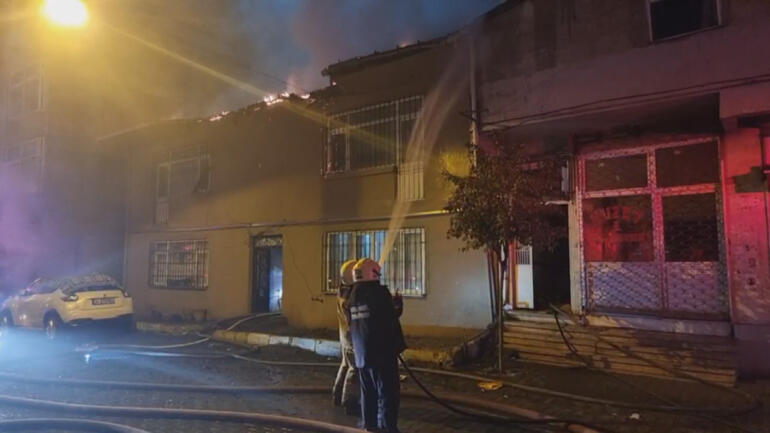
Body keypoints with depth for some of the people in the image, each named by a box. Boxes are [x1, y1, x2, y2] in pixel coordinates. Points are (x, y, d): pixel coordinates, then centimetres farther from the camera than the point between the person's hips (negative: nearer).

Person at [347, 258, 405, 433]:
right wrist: (398, 305, 6)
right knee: (388, 393, -2)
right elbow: (391, 319, -10)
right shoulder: (379, 292, -14)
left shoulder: (353, 295, 8)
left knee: (368, 392, 16)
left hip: (361, 353, 7)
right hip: (382, 352, -7)